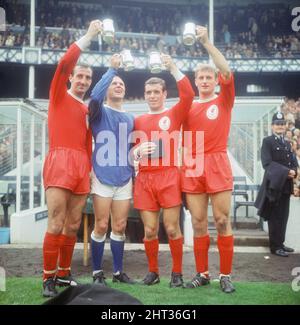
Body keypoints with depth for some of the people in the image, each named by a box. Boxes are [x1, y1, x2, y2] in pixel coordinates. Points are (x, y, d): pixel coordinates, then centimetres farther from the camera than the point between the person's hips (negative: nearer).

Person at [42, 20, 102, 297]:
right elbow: (64, 63, -9)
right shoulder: (59, 95, 7)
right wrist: (88, 36, -7)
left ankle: (64, 273, 20)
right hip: (60, 162, -6)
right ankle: (48, 278, -1)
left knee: (73, 224, 7)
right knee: (56, 224, -10)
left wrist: (91, 167, 10)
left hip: (82, 167, 6)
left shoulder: (87, 109, 21)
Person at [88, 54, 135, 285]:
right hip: (103, 179, -4)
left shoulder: (131, 118, 16)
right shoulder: (100, 112, 1)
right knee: (101, 226, 0)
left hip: (125, 180, 4)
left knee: (120, 227, 9)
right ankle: (97, 272, 15)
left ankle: (118, 271, 21)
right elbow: (94, 95, -23)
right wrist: (112, 69, -20)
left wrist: (134, 175, 16)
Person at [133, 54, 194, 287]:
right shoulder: (138, 121, 15)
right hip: (145, 179, 3)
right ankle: (153, 272, 21)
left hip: (169, 177, -3)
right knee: (149, 230, 5)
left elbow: (188, 95, -12)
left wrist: (173, 68, -14)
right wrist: (138, 151, -6)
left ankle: (177, 272, 15)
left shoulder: (174, 114, 6)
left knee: (172, 228, 0)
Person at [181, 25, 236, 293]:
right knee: (198, 224, 5)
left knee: (222, 221, 0)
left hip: (217, 165, -3)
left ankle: (225, 275, 9)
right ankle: (202, 273, 16)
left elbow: (227, 72, -9)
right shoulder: (188, 107, 14)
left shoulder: (224, 101, 6)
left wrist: (207, 43, -14)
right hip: (193, 168, 3)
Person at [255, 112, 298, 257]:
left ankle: (280, 243, 21)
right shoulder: (267, 141, -3)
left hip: (286, 185, 7)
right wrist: (286, 172, -19)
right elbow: (267, 163, -13)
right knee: (275, 217, -2)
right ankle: (275, 246, 6)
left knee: (283, 216, 11)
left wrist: (293, 171, -8)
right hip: (274, 184, -7)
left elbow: (293, 162, 15)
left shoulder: (287, 143, 19)